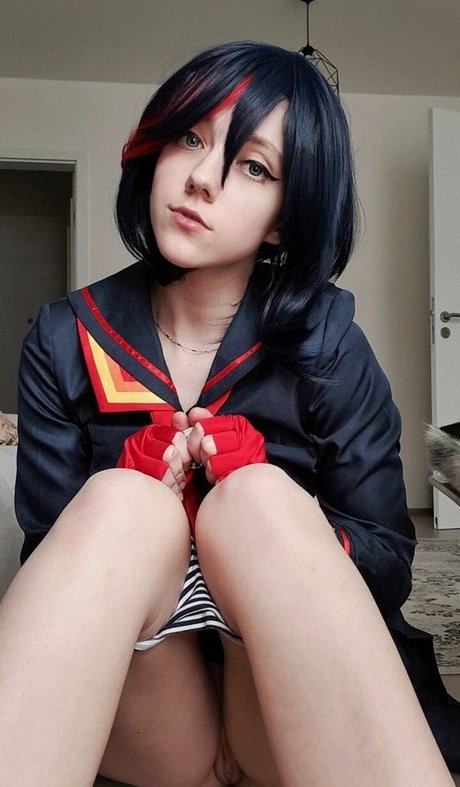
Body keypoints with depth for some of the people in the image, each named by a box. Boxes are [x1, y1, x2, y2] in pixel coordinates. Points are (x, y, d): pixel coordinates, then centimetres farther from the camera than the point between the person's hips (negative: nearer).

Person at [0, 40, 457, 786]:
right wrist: (139, 500, -24)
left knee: (256, 497, -31)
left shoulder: (326, 345, -6)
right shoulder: (68, 340, -2)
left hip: (298, 706, 0)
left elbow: (389, 564, -4)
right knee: (120, 501, -30)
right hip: (134, 706, 1)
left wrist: (254, 504, -22)